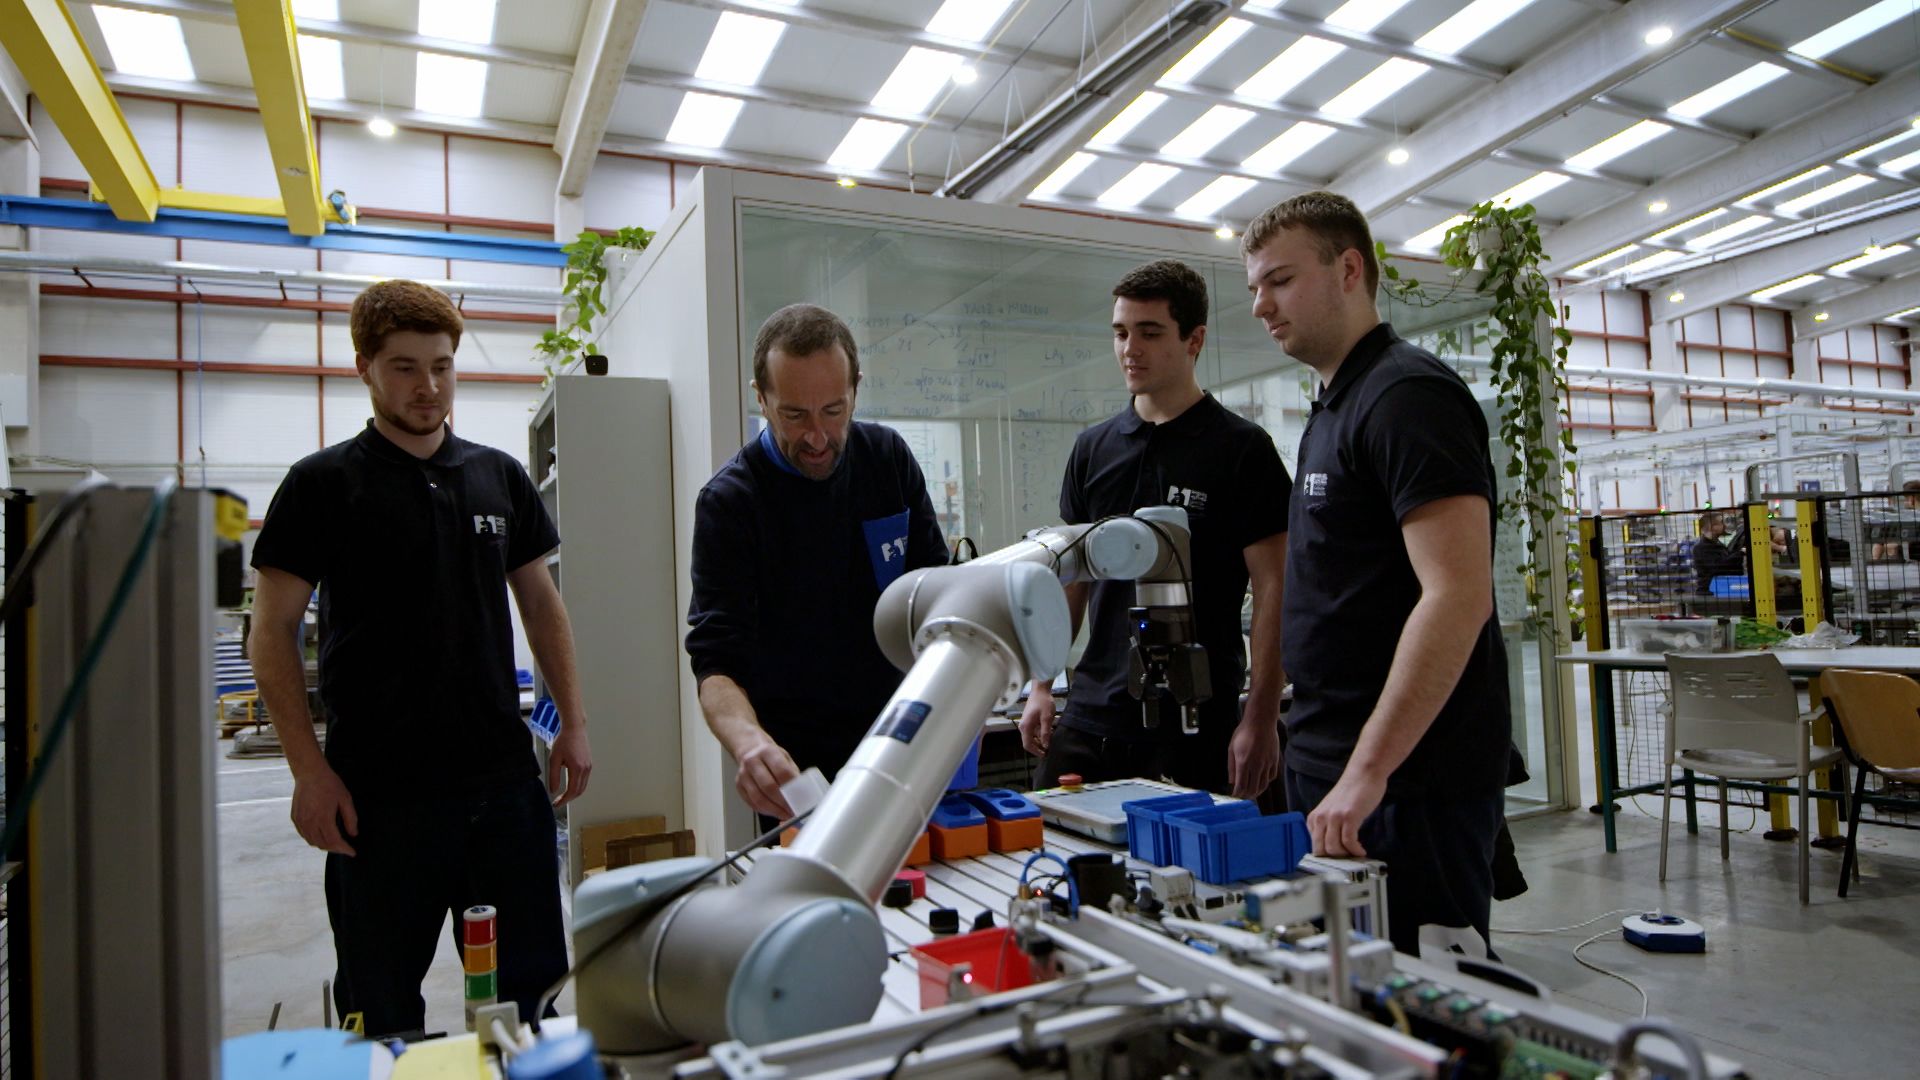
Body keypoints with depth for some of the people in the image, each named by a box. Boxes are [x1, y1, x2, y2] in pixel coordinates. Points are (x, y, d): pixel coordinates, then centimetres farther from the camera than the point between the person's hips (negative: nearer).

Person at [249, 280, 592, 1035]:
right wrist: (310, 770, -11)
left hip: (504, 775, 4)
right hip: (381, 790, -3)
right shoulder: (323, 483, -4)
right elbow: (272, 635, -4)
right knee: (382, 1005, 11)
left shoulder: (500, 476, 8)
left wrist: (573, 724, 6)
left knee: (531, 983, 12)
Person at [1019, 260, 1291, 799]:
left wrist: (1261, 719, -13)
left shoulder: (1242, 448, -6)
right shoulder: (1092, 448, 9)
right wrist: (1041, 686, 7)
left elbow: (1274, 590, -8)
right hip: (1090, 716, 5)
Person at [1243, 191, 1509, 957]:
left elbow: (1458, 595, -23)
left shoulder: (1407, 395, -13)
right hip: (1330, 771, 9)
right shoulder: (1331, 408, 16)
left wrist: (1368, 770, -24)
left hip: (1406, 779, -9)